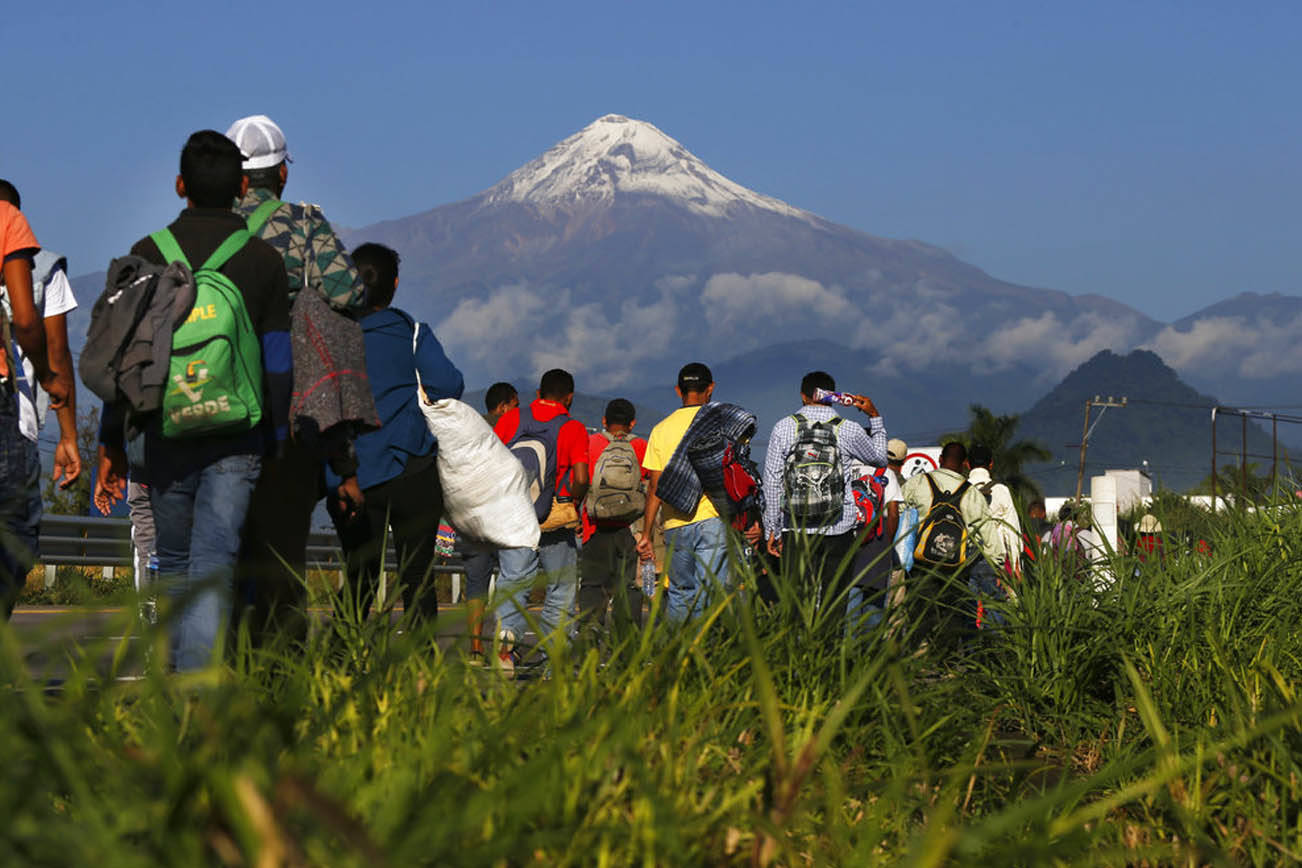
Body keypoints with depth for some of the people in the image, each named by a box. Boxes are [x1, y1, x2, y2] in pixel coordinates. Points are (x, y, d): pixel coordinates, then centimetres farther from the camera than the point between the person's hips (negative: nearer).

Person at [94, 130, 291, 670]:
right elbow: (277, 364, 3)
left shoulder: (148, 255, 2)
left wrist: (111, 447, 7)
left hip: (161, 437, 1)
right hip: (236, 442, -1)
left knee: (175, 566, 17)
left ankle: (179, 679, 24)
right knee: (214, 565, -6)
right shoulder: (264, 261, 3)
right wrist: (275, 445, 10)